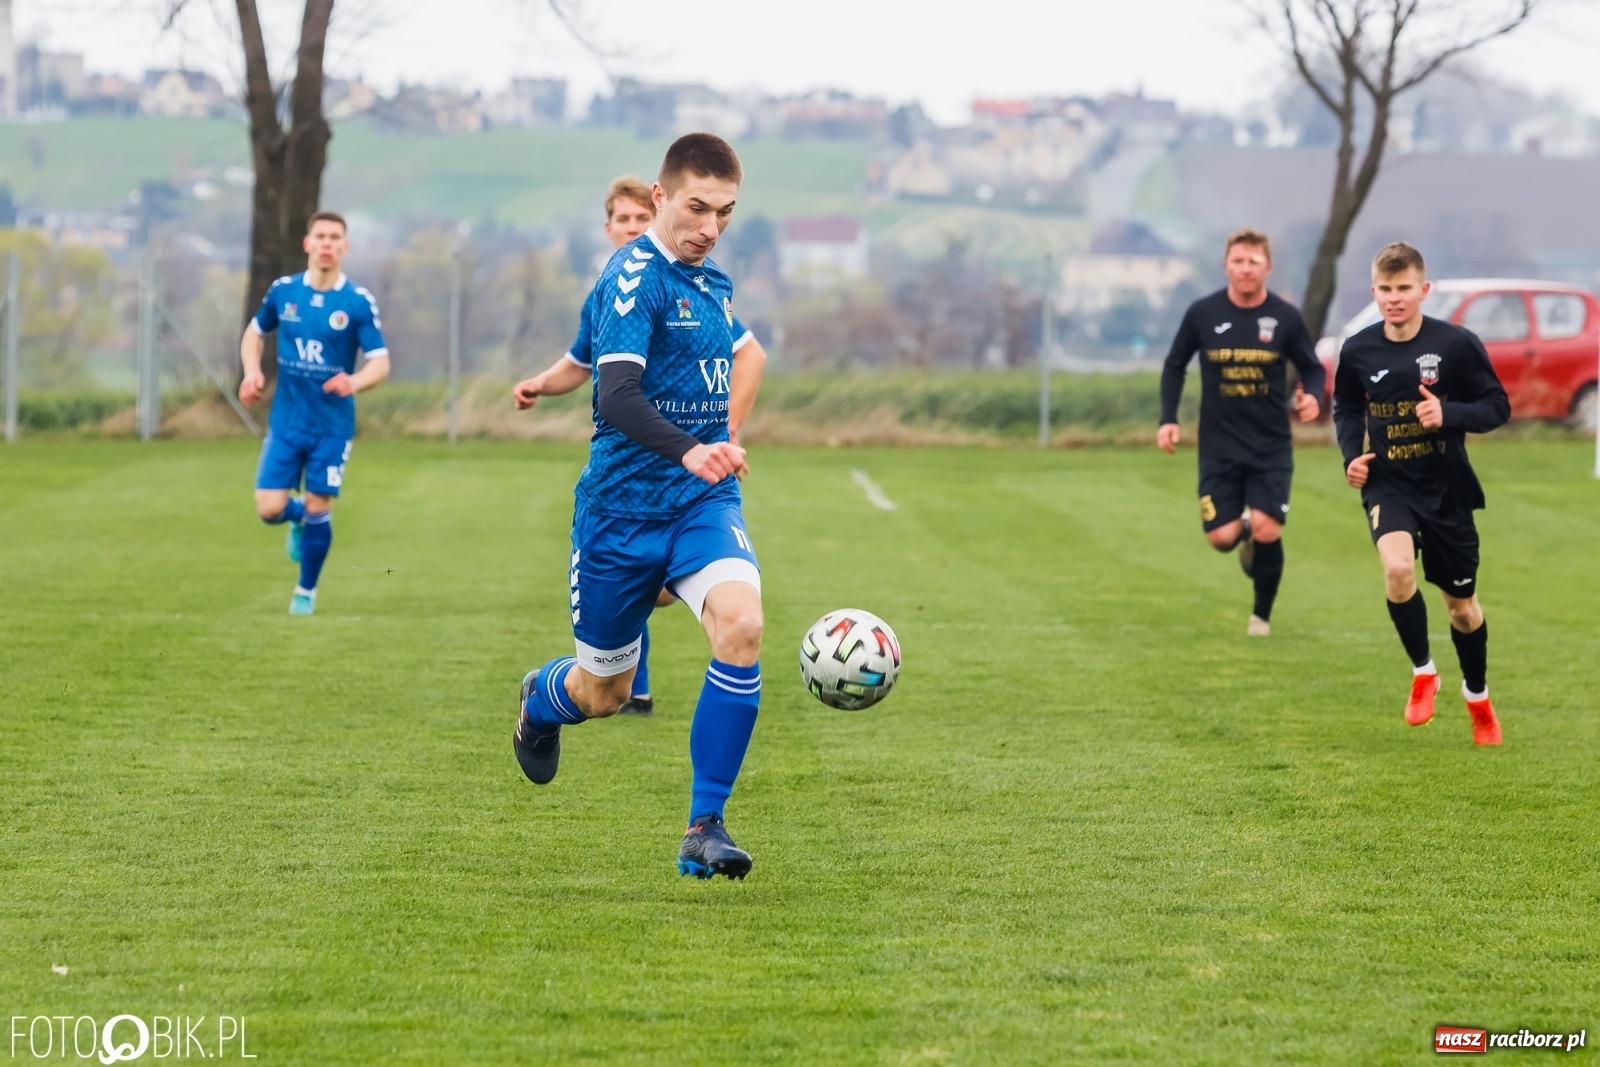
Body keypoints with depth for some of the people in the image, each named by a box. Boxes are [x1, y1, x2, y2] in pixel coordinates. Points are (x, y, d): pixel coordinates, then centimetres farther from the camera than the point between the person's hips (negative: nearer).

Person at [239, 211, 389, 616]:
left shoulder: (358, 302, -8)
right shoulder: (283, 291, -1)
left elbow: (381, 363, -11)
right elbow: (255, 332, 16)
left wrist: (355, 382, -32)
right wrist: (252, 371, -3)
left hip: (332, 426, -2)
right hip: (286, 421, 2)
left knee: (318, 511, 1)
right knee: (270, 509, -7)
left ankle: (306, 591, 24)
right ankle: (298, 516, 30)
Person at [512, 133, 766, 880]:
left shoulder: (714, 285, 9)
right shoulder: (634, 277, -15)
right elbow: (617, 398, -29)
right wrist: (688, 451, -43)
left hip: (704, 505, 5)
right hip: (621, 508, -5)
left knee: (741, 624, -24)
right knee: (604, 692, 9)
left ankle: (704, 827, -16)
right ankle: (539, 701, 49)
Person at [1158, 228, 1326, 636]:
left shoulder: (1285, 317, -5)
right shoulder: (1202, 313, -4)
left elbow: (1313, 368, 6)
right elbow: (1175, 367, 9)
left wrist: (1311, 395, -16)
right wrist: (1168, 419, -1)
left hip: (1272, 447, -1)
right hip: (1219, 446, 1)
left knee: (1266, 531, -12)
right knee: (1221, 537, -8)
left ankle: (1262, 614, 13)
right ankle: (1244, 533, 32)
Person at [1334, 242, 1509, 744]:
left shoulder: (1457, 344, -13)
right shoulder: (1358, 351, -6)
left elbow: (1498, 406, -7)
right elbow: (1347, 410, 11)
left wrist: (1448, 414, -25)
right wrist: (1352, 455, -6)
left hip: (1446, 489, 0)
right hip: (1388, 485, 0)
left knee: (1461, 605, 11)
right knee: (1398, 569, -29)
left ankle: (1477, 696, 37)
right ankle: (1422, 671, -5)